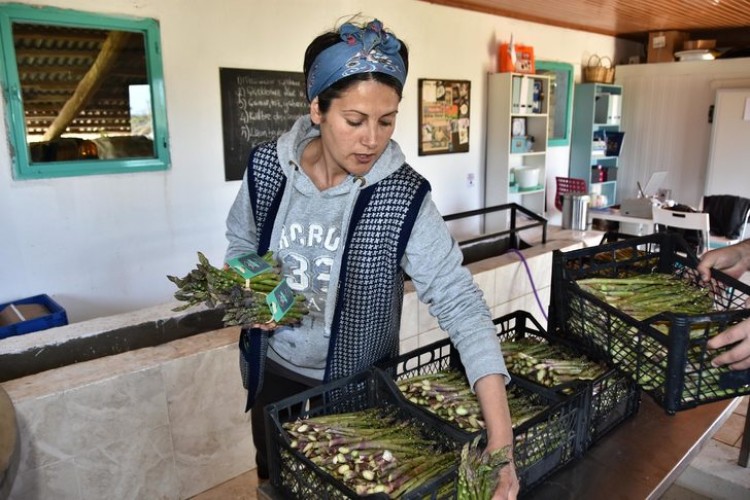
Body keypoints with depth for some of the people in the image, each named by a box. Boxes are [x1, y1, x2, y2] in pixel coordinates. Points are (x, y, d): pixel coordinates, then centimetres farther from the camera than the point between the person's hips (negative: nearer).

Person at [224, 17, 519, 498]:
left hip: (358, 386, -2)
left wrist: (500, 440, -37)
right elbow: (242, 241, 5)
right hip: (274, 372, 3)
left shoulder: (402, 198, -24)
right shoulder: (267, 166, -14)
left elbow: (460, 303, -29)